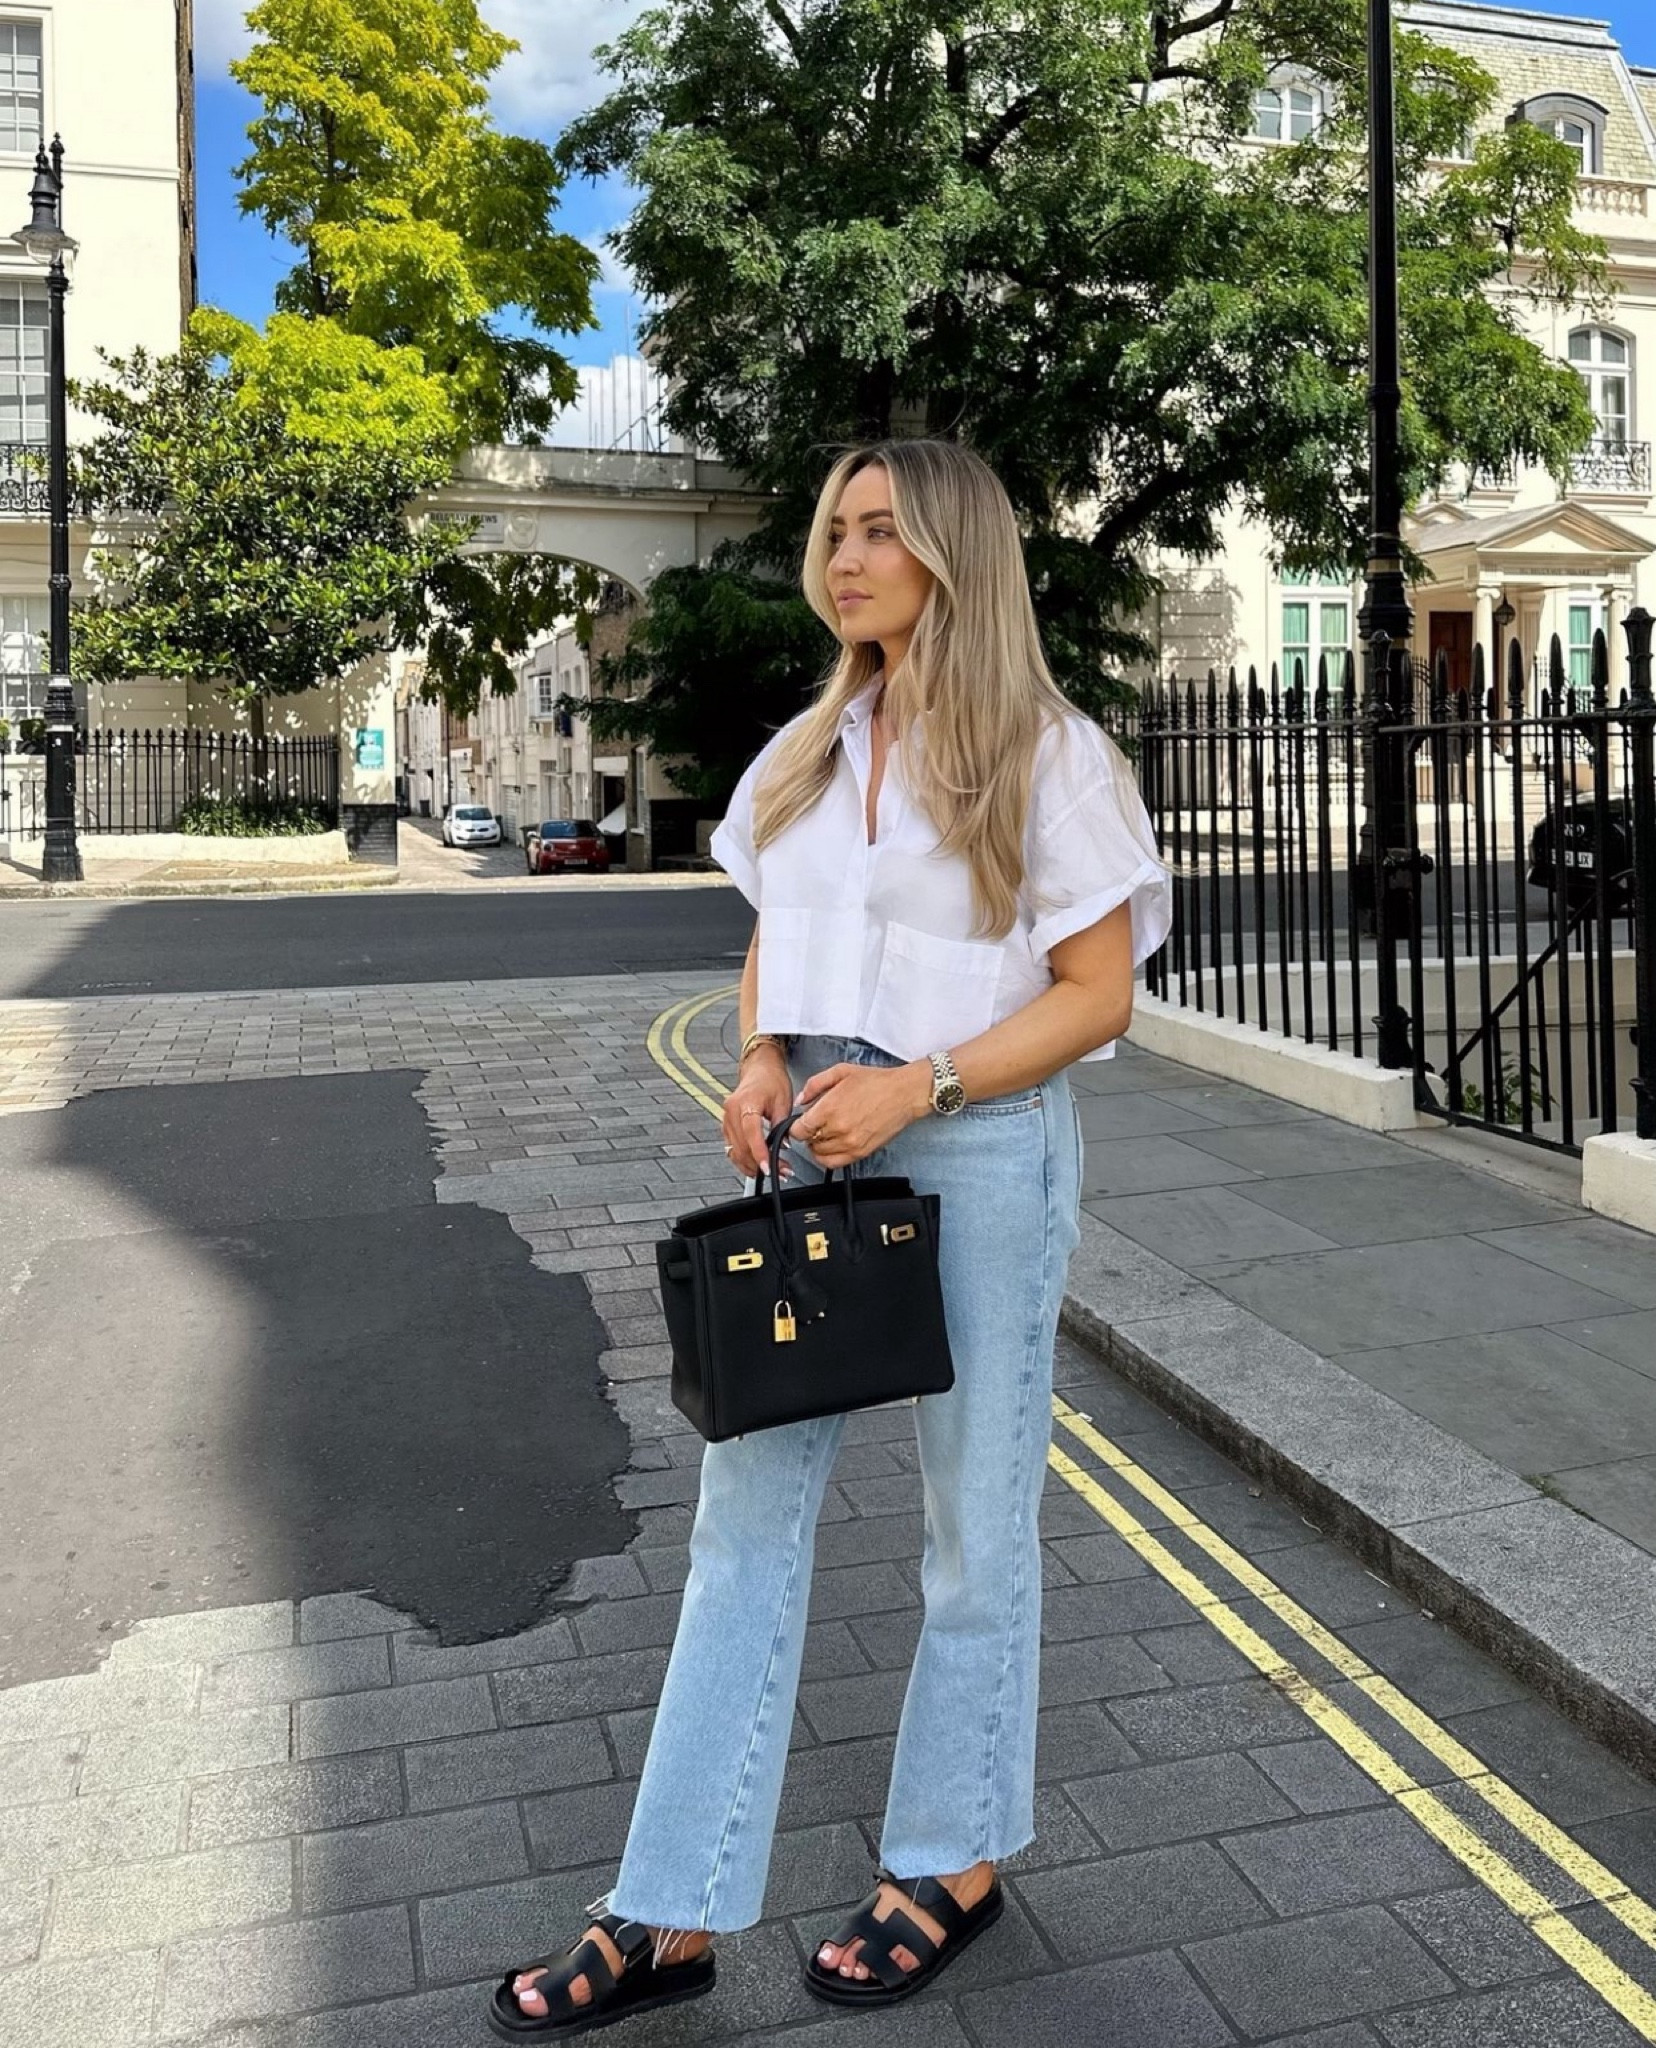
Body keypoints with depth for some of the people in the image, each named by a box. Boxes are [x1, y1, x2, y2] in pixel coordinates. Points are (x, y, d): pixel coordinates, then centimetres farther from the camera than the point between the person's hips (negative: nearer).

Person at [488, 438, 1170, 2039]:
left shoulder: (1047, 756, -6)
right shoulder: (806, 752, 10)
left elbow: (1096, 996, -8)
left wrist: (915, 1086, -19)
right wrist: (760, 1064, -4)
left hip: (981, 1149, -5)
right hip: (817, 1141, 6)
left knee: (974, 1520, 9)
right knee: (746, 1513, 7)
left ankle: (953, 1863, 32)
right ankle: (673, 1918, 19)